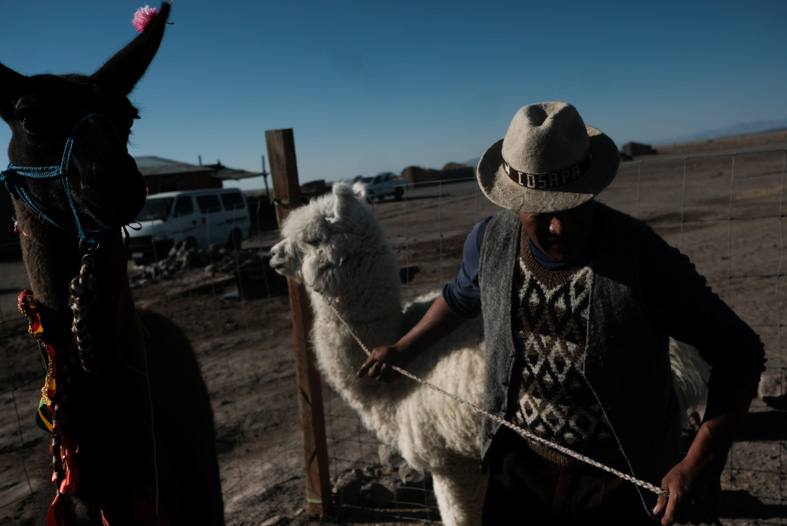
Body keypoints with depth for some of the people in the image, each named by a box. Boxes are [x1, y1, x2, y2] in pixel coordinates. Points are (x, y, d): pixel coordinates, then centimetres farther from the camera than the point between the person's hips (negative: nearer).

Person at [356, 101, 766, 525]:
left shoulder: (641, 257, -25)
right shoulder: (491, 241, -11)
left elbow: (739, 352, -16)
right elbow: (460, 297, 11)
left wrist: (700, 465, -26)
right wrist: (403, 350, 19)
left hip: (621, 483, -3)